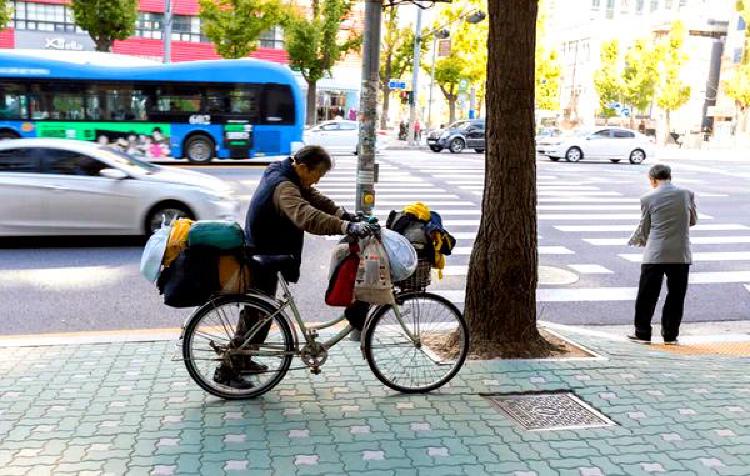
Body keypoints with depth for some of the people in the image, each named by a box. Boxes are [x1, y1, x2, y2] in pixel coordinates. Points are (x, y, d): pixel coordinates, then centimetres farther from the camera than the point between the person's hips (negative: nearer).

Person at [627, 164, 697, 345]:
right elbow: (693, 221, 14)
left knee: (647, 295, 7)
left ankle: (642, 333, 12)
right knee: (675, 296, 11)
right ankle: (670, 335, 16)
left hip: (654, 255, -2)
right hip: (681, 255, 2)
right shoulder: (687, 194, 2)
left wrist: (633, 240, 23)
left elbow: (644, 229, 4)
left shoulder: (648, 198, -4)